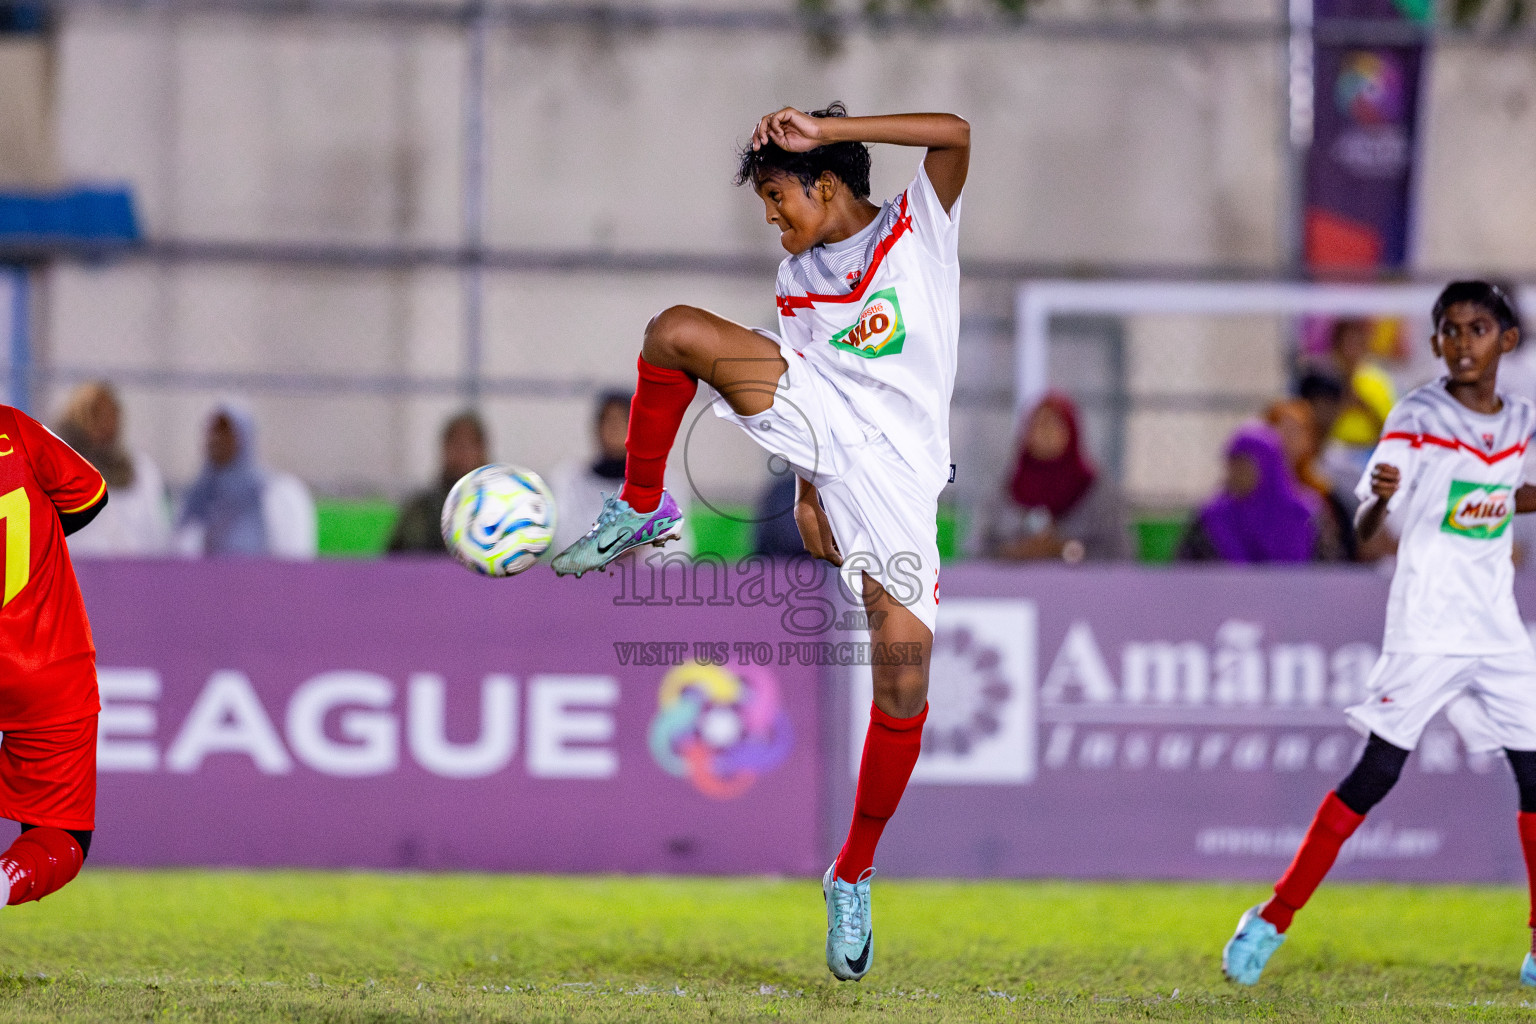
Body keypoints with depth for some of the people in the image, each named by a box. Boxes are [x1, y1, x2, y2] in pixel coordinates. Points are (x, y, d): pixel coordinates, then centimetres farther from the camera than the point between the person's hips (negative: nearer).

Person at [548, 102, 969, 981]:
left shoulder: (920, 229, 5)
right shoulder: (797, 278, 20)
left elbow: (955, 135, -11)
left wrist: (824, 128, -13)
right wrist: (807, 492, 9)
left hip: (898, 463, -4)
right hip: (818, 419, 4)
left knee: (905, 679, -11)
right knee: (677, 330, -21)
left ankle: (854, 874, 7)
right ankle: (642, 510, -3)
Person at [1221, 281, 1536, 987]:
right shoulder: (1417, 419, -8)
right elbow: (1366, 528, -15)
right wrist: (1379, 498, -36)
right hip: (1424, 630, -5)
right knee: (1376, 772, -8)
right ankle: (1273, 918, 0)